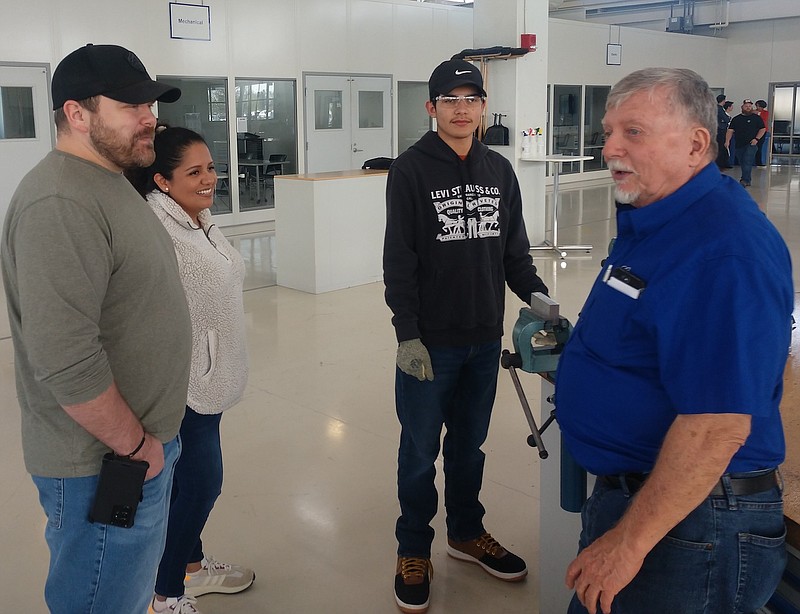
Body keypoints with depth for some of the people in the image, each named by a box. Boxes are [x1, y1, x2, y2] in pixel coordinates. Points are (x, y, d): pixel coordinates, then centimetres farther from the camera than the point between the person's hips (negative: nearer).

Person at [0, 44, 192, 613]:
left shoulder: (110, 183, 10)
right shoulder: (60, 204, -24)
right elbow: (64, 363, -30)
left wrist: (151, 435, 17)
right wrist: (136, 444, -16)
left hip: (143, 443, 9)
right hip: (104, 464, -9)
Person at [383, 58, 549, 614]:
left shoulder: (499, 171, 7)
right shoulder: (411, 171, -8)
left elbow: (514, 250, 12)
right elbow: (399, 260, -11)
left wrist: (538, 296, -4)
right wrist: (407, 335, -15)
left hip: (485, 338, 5)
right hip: (430, 340, -4)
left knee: (470, 442, 19)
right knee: (420, 450, 8)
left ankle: (466, 532, 38)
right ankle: (414, 551, 25)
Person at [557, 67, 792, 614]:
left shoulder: (723, 251, -26)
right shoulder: (649, 217, 7)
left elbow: (717, 427, -30)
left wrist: (629, 542, -25)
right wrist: (575, 353, 9)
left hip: (688, 522, -10)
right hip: (625, 488, 10)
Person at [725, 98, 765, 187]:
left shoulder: (756, 118, 5)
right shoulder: (736, 119, 11)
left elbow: (762, 129, 5)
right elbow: (730, 130, 5)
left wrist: (756, 139, -10)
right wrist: (727, 141, -11)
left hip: (751, 144, -4)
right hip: (739, 145, 4)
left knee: (747, 162, -17)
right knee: (742, 163, 9)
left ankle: (745, 180, -22)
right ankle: (748, 180, 23)